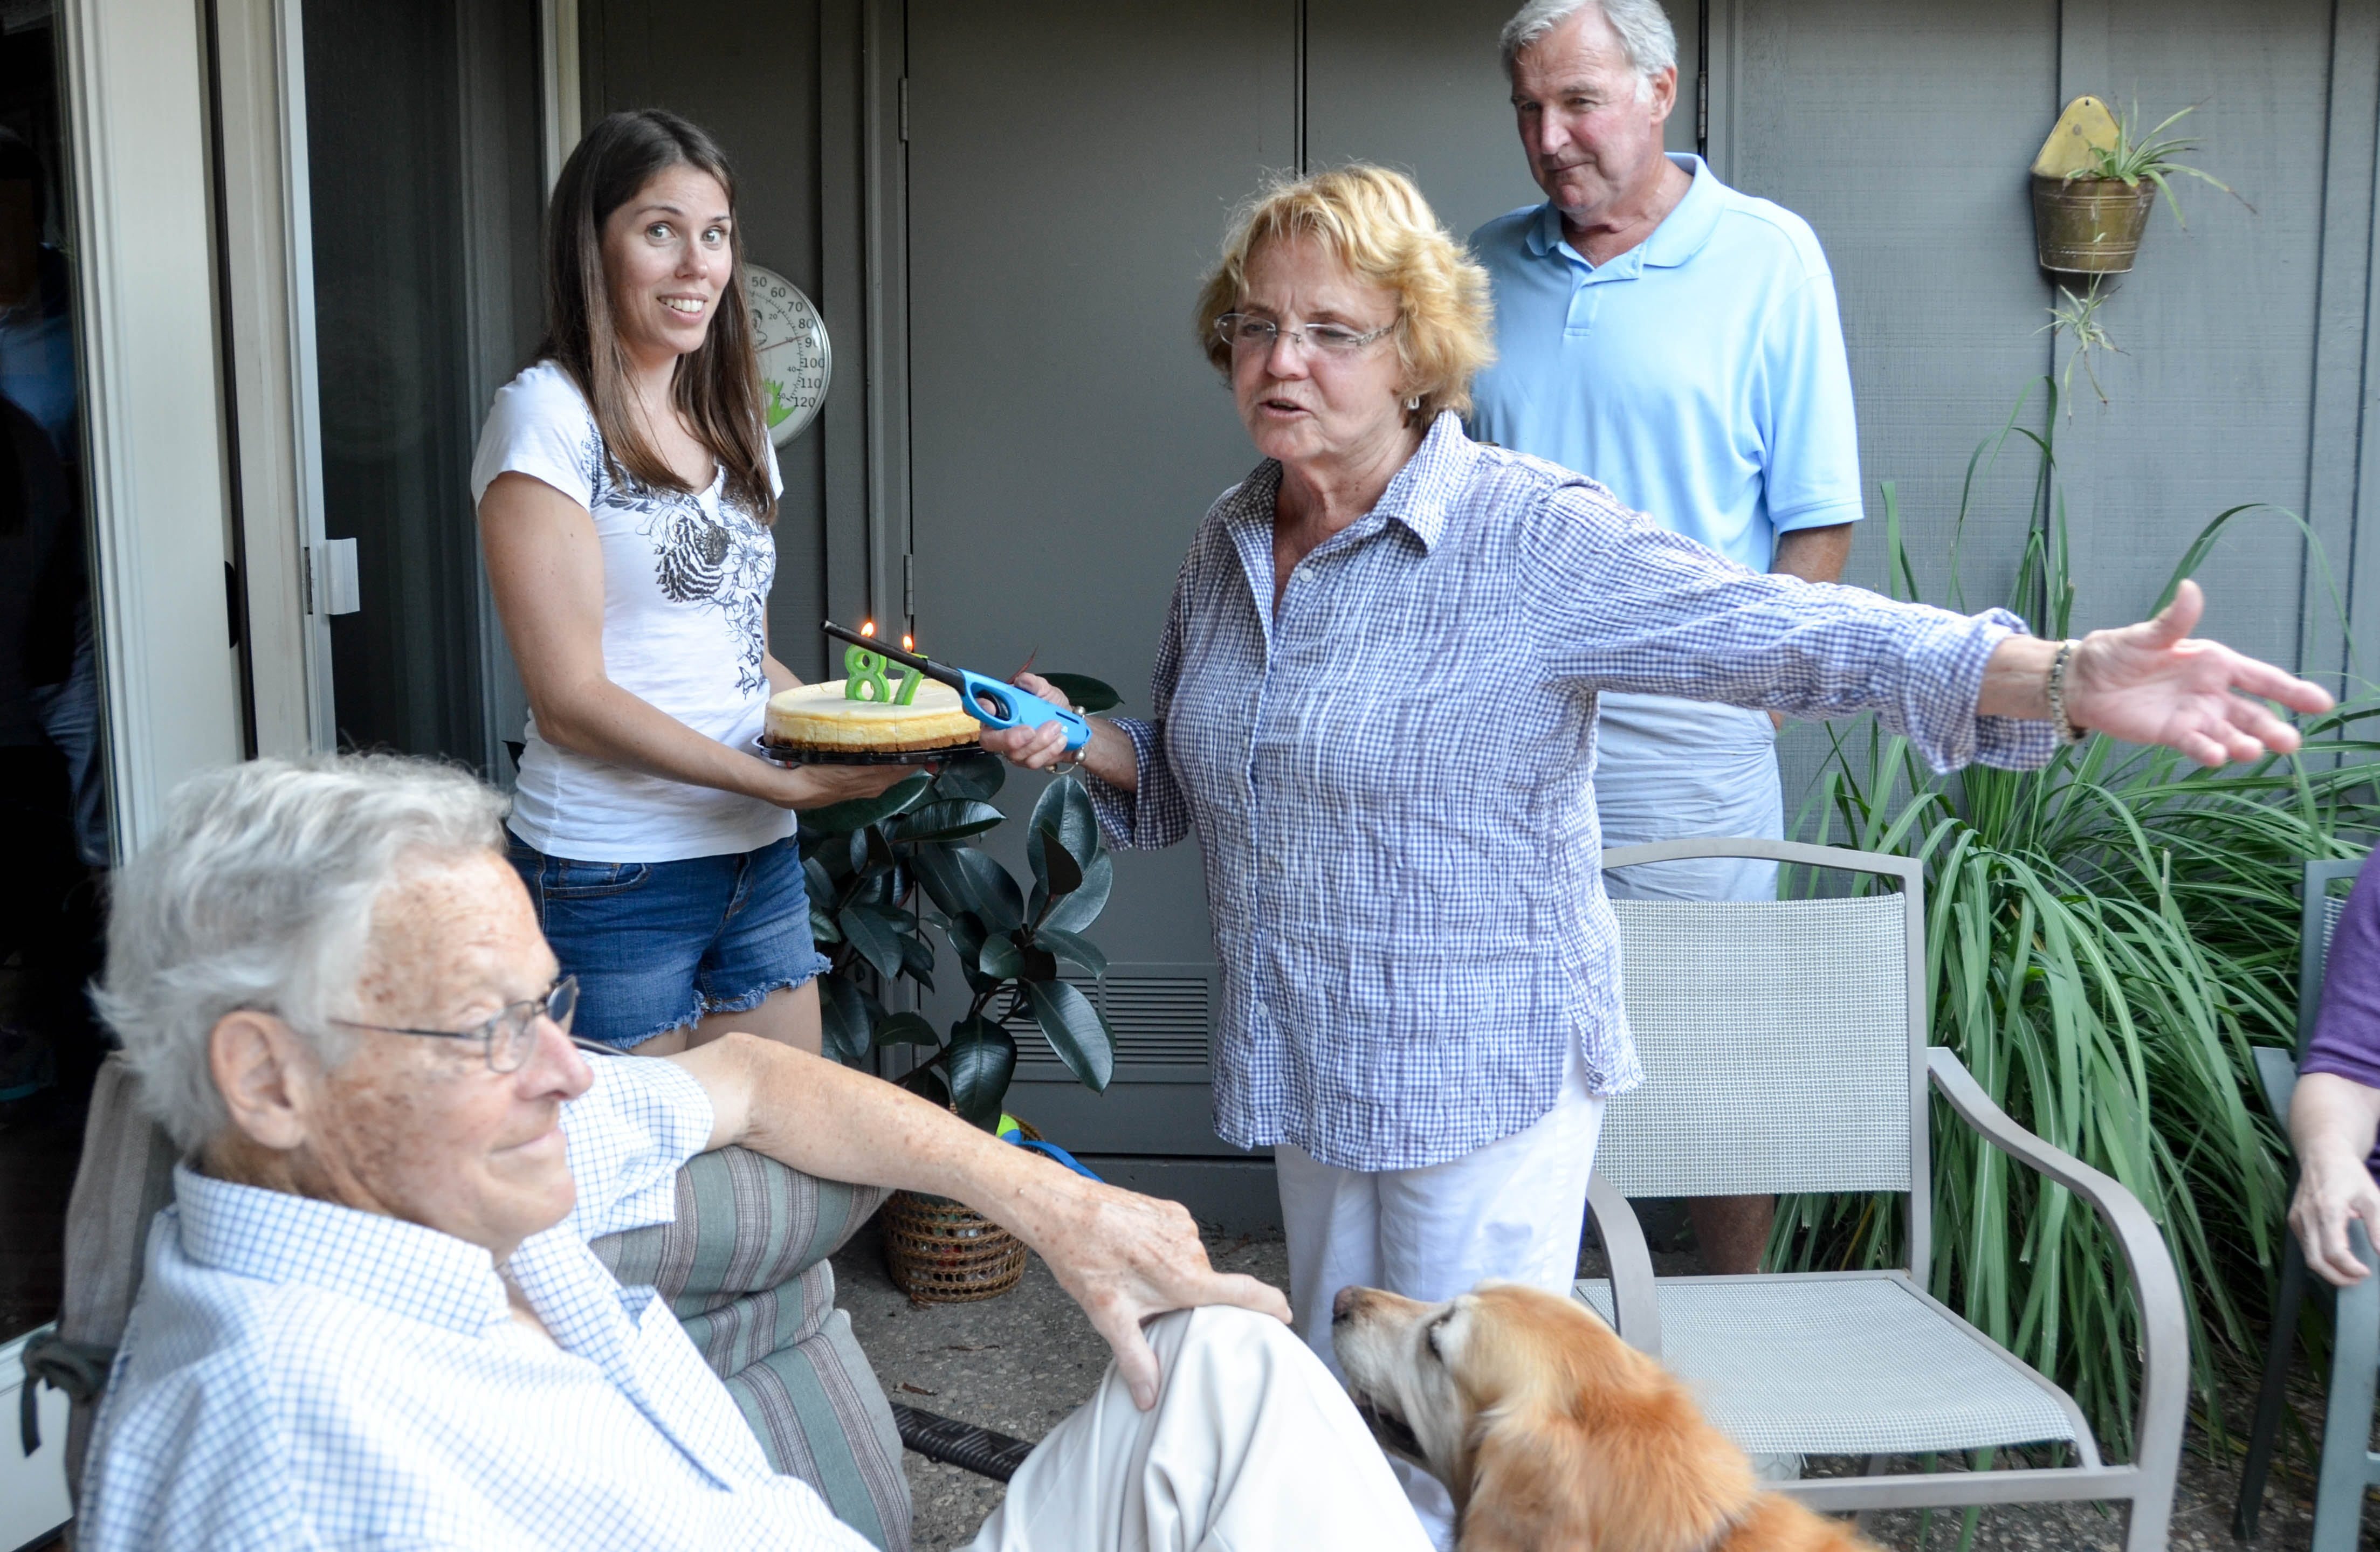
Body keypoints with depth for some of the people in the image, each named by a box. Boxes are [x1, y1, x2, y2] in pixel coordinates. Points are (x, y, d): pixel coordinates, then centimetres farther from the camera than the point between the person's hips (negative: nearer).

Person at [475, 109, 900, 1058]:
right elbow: (570, 700, -16)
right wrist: (786, 781, -20)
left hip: (758, 859, 7)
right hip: (612, 873, -7)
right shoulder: (547, 418, -10)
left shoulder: (729, 426, 13)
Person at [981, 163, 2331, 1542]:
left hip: (1486, 1077, -6)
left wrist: (2068, 679, -42)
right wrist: (1080, 740, -4)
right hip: (1303, 1068, 6)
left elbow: (1786, 631, -29)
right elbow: (1187, 779, 17)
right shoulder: (1228, 545, 3)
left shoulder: (1528, 536, -18)